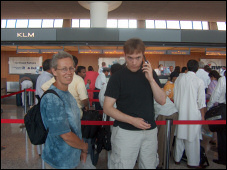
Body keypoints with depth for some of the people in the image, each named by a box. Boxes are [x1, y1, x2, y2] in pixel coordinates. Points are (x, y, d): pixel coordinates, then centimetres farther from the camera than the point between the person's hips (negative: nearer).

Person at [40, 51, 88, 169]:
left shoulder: (67, 94, 4)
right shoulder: (52, 99, -26)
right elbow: (66, 135, -24)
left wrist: (81, 150, 7)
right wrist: (84, 146, -8)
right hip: (59, 162, -8)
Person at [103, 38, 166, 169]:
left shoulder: (150, 73, 4)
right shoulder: (117, 77, -7)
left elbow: (162, 101, -1)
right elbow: (107, 108, -9)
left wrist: (151, 79, -14)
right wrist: (132, 120, -19)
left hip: (150, 131, 4)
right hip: (125, 132, -3)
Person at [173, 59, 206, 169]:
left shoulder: (179, 79, 0)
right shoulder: (199, 82, -9)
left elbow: (175, 97, 6)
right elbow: (201, 102, -7)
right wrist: (202, 116, 3)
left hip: (180, 113, 4)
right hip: (193, 114, -3)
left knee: (179, 135, 14)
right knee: (193, 138, 7)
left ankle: (177, 158, 27)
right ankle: (193, 162, 18)